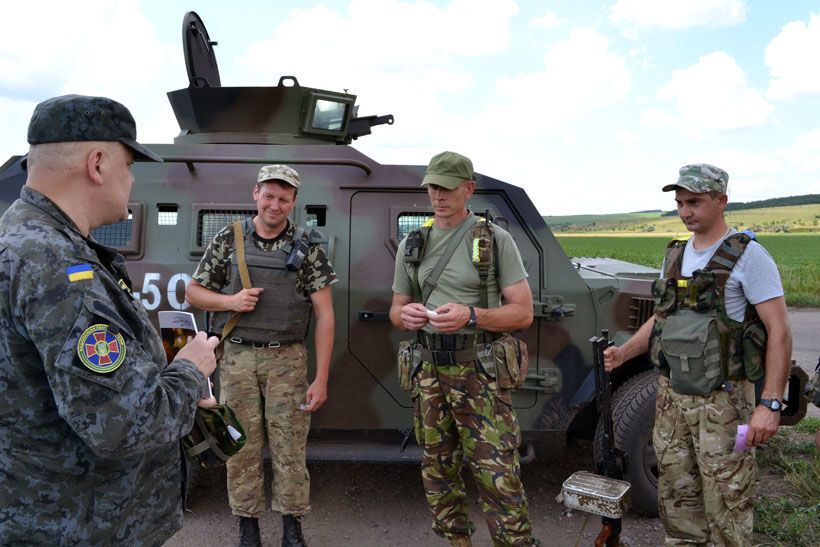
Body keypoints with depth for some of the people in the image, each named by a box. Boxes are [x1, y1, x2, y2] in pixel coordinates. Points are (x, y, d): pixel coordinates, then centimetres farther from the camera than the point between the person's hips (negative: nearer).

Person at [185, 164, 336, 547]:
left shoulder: (307, 246, -1)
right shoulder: (228, 239, 3)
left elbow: (324, 314, -4)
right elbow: (193, 292, 11)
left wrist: (321, 379, -9)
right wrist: (230, 301, -11)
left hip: (287, 359, -1)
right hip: (236, 357, 1)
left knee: (290, 448, 4)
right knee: (242, 447, 9)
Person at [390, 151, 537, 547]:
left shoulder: (496, 239, -4)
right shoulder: (411, 245, 9)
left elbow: (523, 312, -7)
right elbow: (396, 309, 15)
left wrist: (470, 316, -24)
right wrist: (405, 315, -10)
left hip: (479, 371, -4)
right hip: (429, 372, 5)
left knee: (498, 480, -5)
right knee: (438, 475, 15)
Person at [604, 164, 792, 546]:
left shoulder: (748, 256, -10)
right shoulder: (675, 256, 10)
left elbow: (779, 332, -13)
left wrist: (770, 404, -19)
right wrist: (624, 352, 5)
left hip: (722, 399, -6)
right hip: (671, 395, 6)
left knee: (725, 504, 3)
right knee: (677, 495, 16)